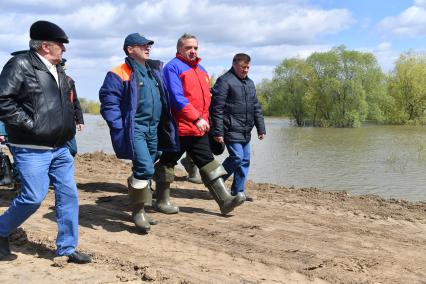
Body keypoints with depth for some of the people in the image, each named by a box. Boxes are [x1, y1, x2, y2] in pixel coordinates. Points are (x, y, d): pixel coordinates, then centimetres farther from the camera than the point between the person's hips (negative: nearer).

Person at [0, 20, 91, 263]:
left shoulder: (58, 70, 15)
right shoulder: (20, 65, -10)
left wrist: (69, 126, 15)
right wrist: (30, 124, -17)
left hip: (60, 148, 8)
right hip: (32, 149, -8)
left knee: (69, 195, 6)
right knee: (33, 197, -6)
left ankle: (67, 248, 17)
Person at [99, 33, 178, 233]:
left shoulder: (155, 71, 17)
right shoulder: (119, 74, -6)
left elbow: (164, 99, 26)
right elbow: (109, 103, -11)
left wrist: (166, 125, 18)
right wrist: (119, 128, -18)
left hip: (154, 129, 8)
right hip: (134, 129, -7)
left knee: (145, 170, 15)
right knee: (144, 168, -18)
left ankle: (140, 210, 30)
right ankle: (138, 212, -2)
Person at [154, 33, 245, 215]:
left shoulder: (201, 70, 17)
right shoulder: (173, 67, -9)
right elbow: (177, 97, -20)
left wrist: (205, 120, 19)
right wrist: (196, 118, -25)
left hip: (199, 129, 8)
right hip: (178, 128, -7)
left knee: (208, 163, 4)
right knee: (167, 163, 5)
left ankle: (225, 200, 4)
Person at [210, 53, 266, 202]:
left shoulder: (250, 83, 18)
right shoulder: (224, 81, -8)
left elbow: (256, 108, 22)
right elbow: (217, 108, -13)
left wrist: (261, 128, 16)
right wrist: (218, 131, -17)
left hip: (245, 131, 8)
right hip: (231, 130, -8)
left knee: (245, 160, 8)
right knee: (237, 157, -14)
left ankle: (238, 191, 17)